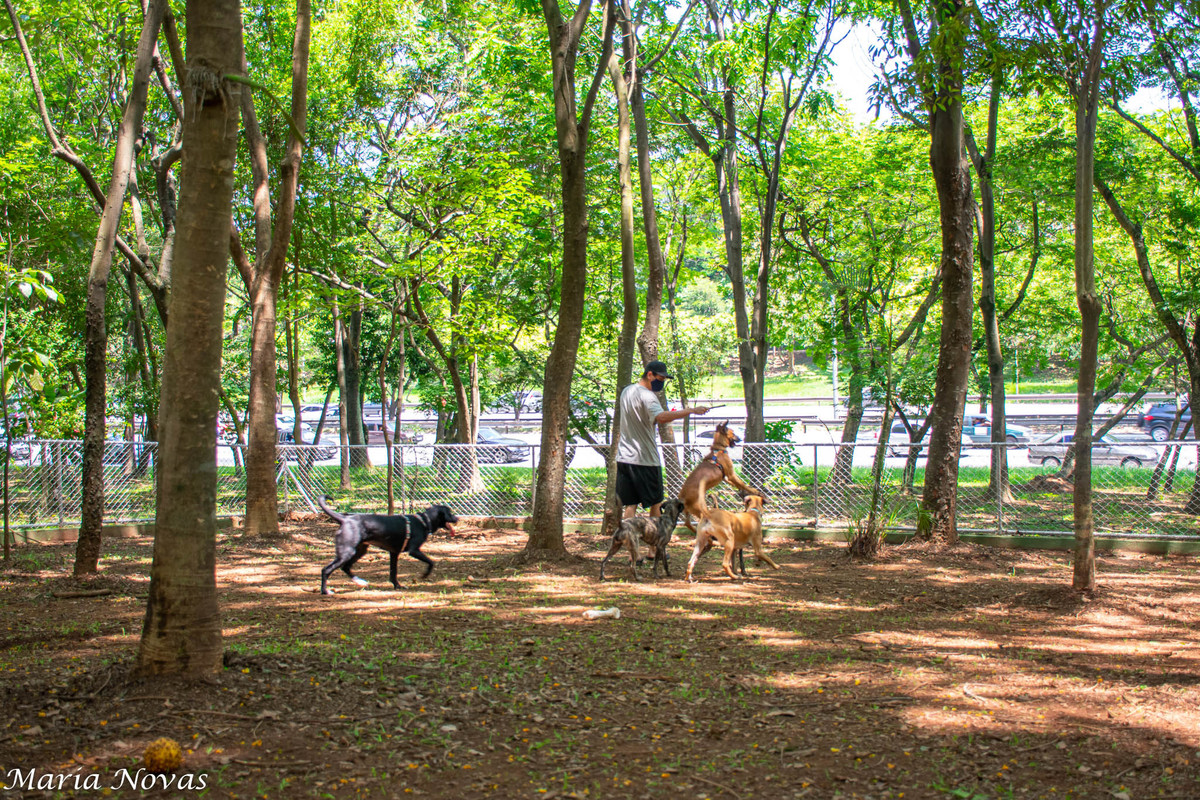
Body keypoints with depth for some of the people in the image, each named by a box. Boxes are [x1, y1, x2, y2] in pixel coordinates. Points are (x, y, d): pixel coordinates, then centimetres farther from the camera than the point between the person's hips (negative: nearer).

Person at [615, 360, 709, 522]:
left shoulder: (627, 391, 13)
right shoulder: (646, 395, -16)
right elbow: (661, 417, -35)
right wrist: (692, 411, -36)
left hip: (624, 458, 7)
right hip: (645, 460, -7)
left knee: (630, 505, 6)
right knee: (656, 504, 7)